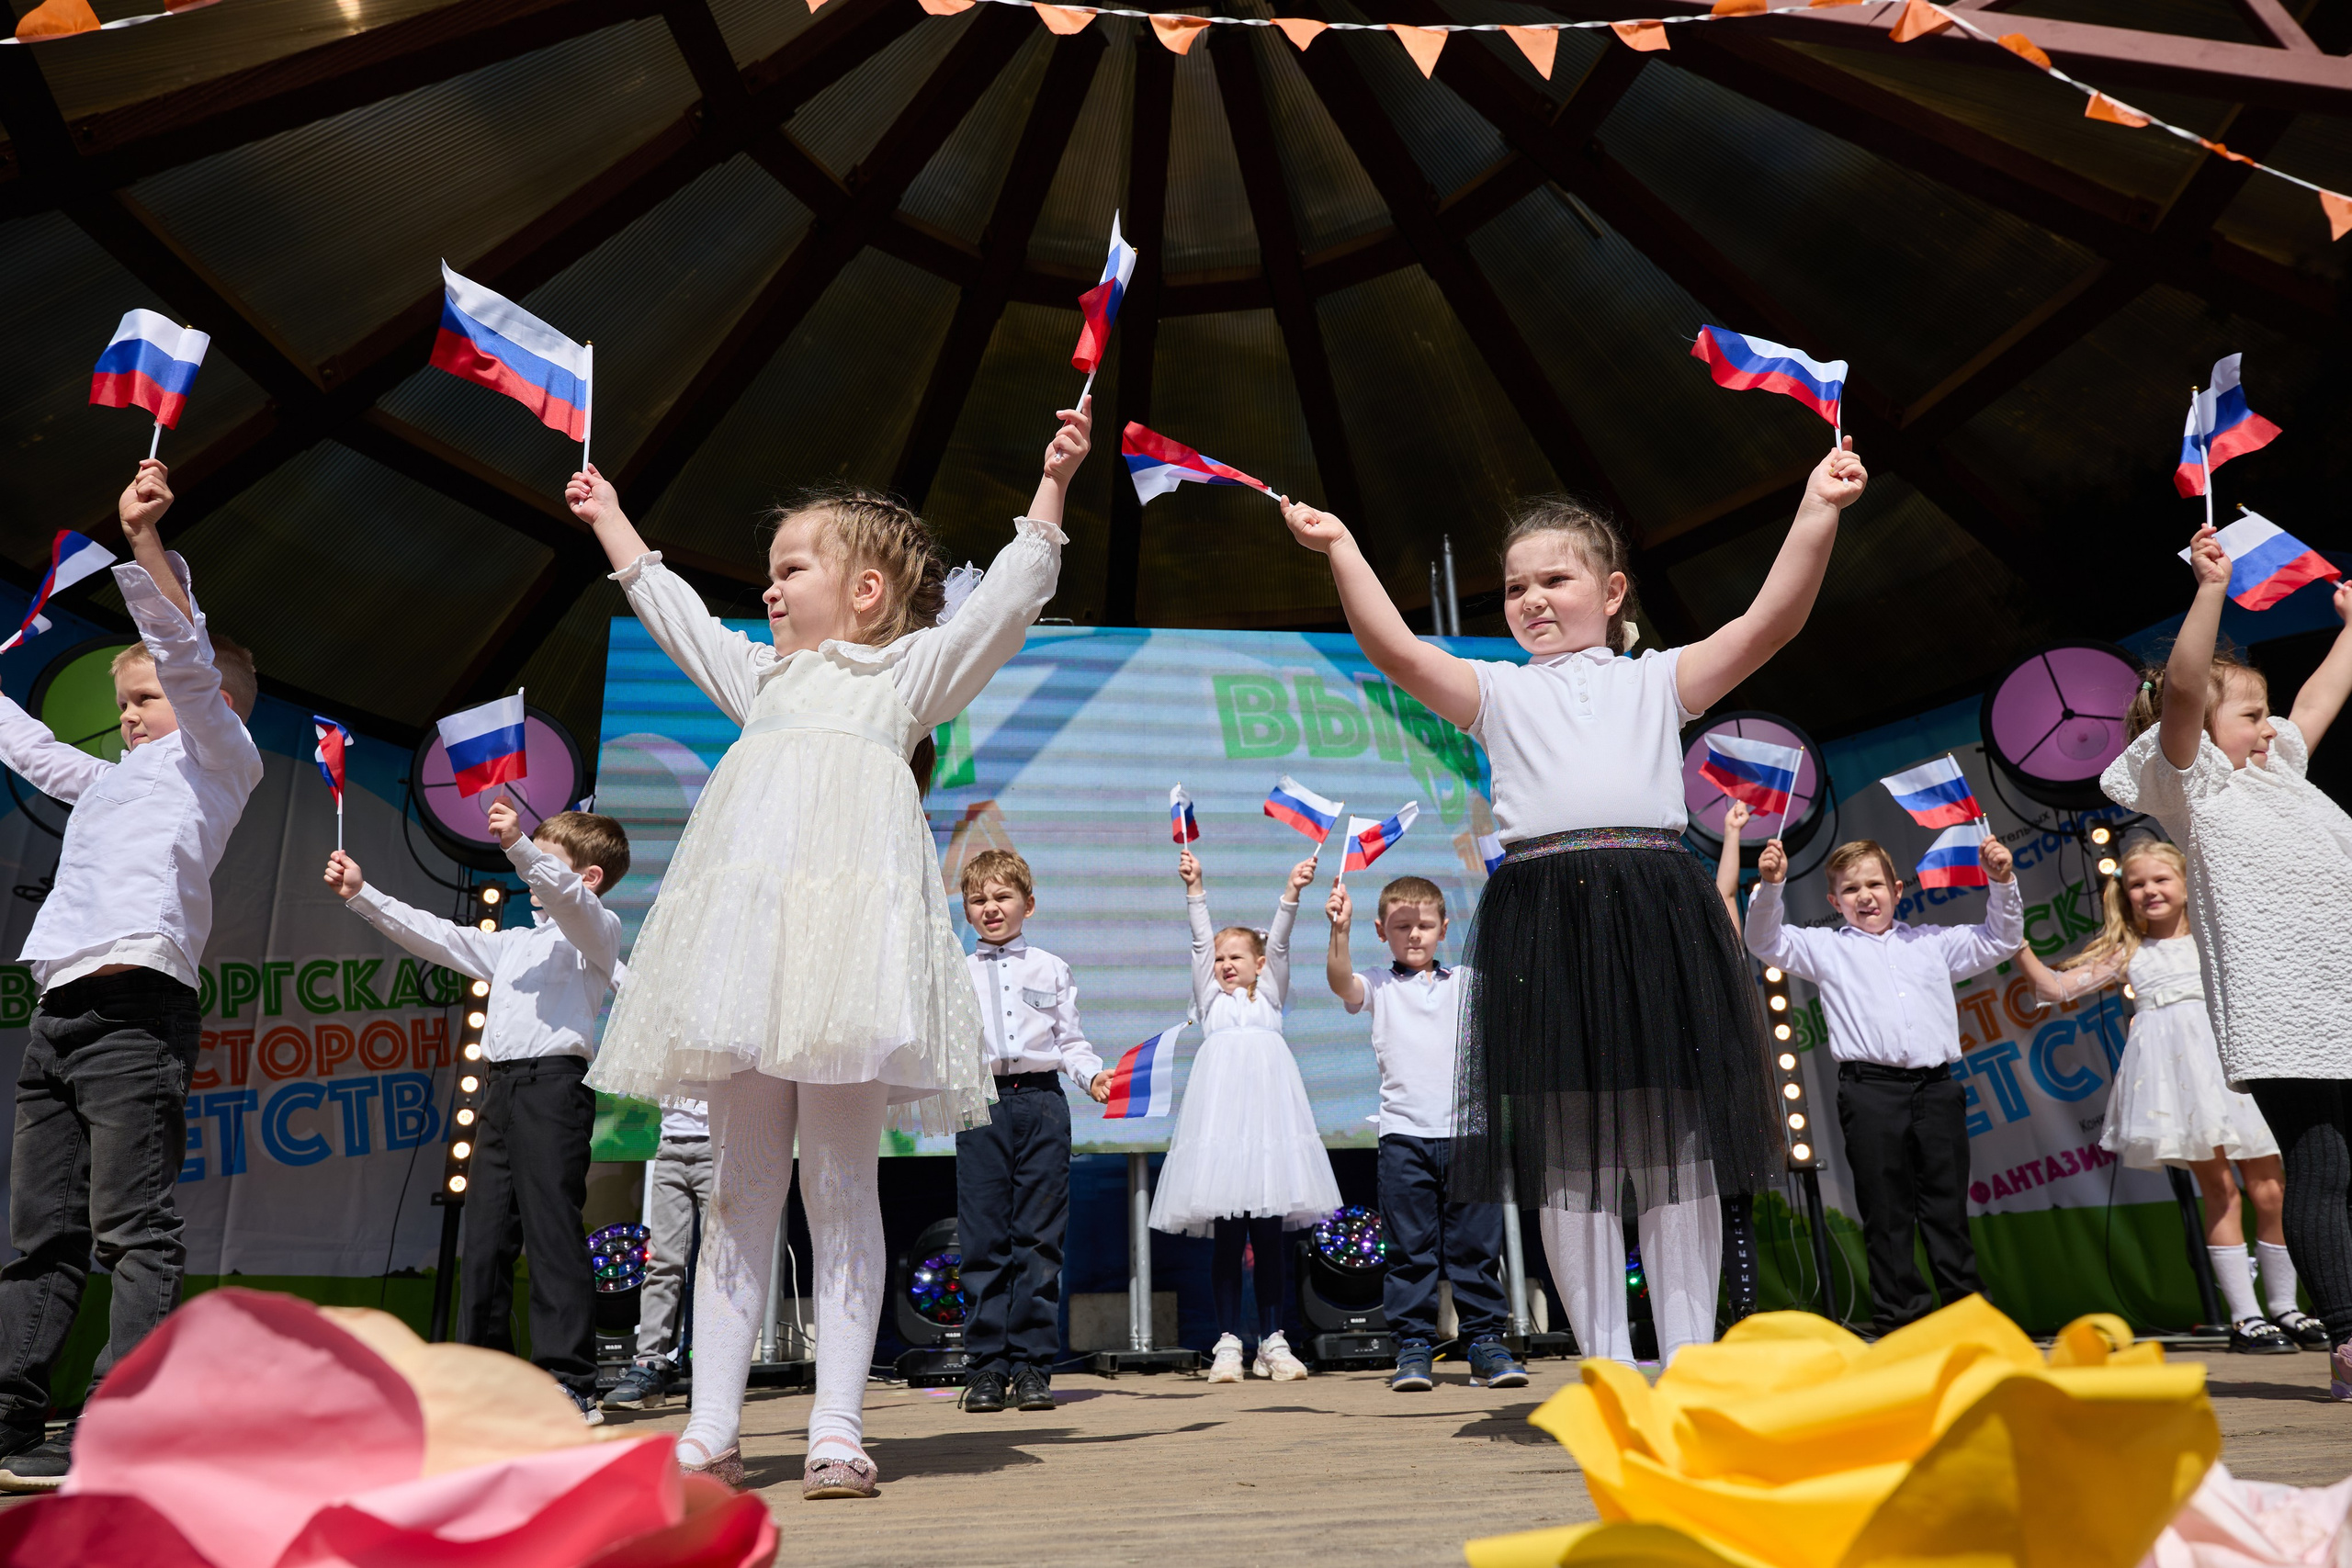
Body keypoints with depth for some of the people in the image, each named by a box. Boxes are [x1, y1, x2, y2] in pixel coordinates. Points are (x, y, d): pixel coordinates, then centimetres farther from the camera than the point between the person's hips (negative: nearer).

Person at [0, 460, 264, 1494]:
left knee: (133, 1232, -12)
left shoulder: (218, 754, 8)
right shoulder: (115, 779, 30)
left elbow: (188, 656, -8)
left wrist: (144, 544, -21)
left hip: (135, 1009, -9)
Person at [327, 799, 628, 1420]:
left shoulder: (597, 929, 3)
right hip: (501, 1088, 9)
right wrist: (362, 895, 24)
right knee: (484, 1236, 8)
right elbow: (436, 936, 29)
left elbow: (564, 895, -18)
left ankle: (571, 1385, -8)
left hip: (553, 1085, -8)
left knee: (552, 1234, -11)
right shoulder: (515, 943, 29)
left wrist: (520, 846, -35)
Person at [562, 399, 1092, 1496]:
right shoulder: (763, 680, 34)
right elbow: (670, 607, 46)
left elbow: (1009, 596, 10)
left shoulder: (911, 669, 18)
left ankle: (838, 1428, -3)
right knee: (740, 1185, 4)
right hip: (748, 925, 5)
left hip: (850, 914, -5)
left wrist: (1051, 483, 4)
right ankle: (712, 1428, 7)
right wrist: (610, 521, 53)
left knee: (839, 1180, -6)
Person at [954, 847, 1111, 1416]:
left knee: (1039, 1237, 0)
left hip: (1041, 1100, 0)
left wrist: (1092, 1074, -6)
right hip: (981, 1106, 0)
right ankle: (987, 1364, 7)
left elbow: (1070, 1039, 11)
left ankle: (1032, 1363, 7)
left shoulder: (1051, 969, 13)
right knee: (983, 1239, 0)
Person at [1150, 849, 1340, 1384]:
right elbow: (1201, 941, 8)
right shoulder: (1210, 997, 18)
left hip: (1268, 1117, 0)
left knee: (1269, 1237, 2)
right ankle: (1228, 1343, 6)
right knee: (1227, 1238, 1)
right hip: (1221, 1118, 0)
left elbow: (1278, 944, 6)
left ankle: (1272, 1342, 10)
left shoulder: (1270, 996, 18)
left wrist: (1292, 892, -6)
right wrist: (1194, 887, -3)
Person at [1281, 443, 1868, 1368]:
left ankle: (1689, 1353, 13)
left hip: (1655, 916, 0)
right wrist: (1342, 551, -6)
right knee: (1569, 1157, 3)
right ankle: (1605, 1359, 14)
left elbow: (1771, 621, 5)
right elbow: (1396, 651, 1)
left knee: (1675, 1148, 3)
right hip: (1542, 918, 0)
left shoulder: (1656, 680, 17)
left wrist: (1817, 509, -5)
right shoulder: (1499, 693, 16)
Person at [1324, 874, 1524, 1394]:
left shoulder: (1467, 981, 14)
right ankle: (1413, 1347, 10)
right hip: (1403, 1135, -1)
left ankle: (1486, 1341, 13)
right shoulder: (1377, 985, 7)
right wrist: (1340, 931, -28)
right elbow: (1340, 982, -11)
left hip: (1467, 1131, 1)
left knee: (1476, 1244, 5)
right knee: (1410, 1249, 3)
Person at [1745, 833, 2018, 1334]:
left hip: (1937, 1087, 2)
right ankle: (1902, 1317, 9)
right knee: (1886, 1214, 2)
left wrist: (2002, 883, 9)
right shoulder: (1826, 947, 10)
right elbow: (1767, 942, 1)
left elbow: (2000, 939, 23)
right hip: (1871, 1090, -2)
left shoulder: (1932, 941, 18)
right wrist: (1770, 887, -14)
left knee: (1948, 1210, 8)